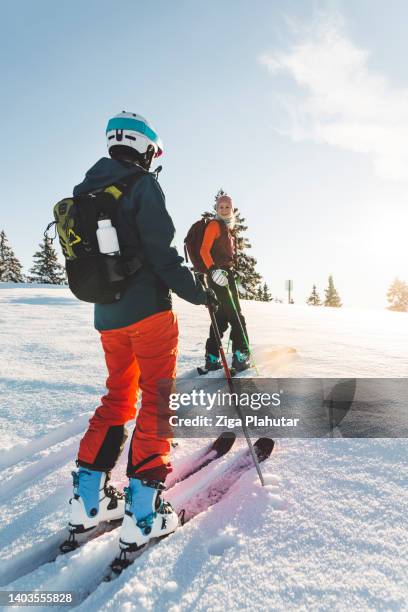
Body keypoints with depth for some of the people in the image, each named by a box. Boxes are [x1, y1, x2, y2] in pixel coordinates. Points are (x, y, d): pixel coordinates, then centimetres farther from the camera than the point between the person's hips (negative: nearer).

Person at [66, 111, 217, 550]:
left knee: (118, 396, 16)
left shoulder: (85, 192, 14)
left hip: (106, 314, 7)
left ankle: (88, 499, 20)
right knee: (156, 398, 0)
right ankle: (142, 513, 1)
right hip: (147, 309, -7)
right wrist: (198, 292, -6)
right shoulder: (142, 185, -7)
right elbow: (161, 252, -16)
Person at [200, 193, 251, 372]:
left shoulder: (228, 229, 22)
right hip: (218, 275, -9)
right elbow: (204, 250, -14)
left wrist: (231, 272, 21)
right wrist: (214, 270, -26)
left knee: (221, 317, 8)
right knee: (236, 316, -9)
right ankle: (241, 355, -6)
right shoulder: (215, 225, -4)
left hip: (226, 274, 9)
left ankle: (212, 358, 12)